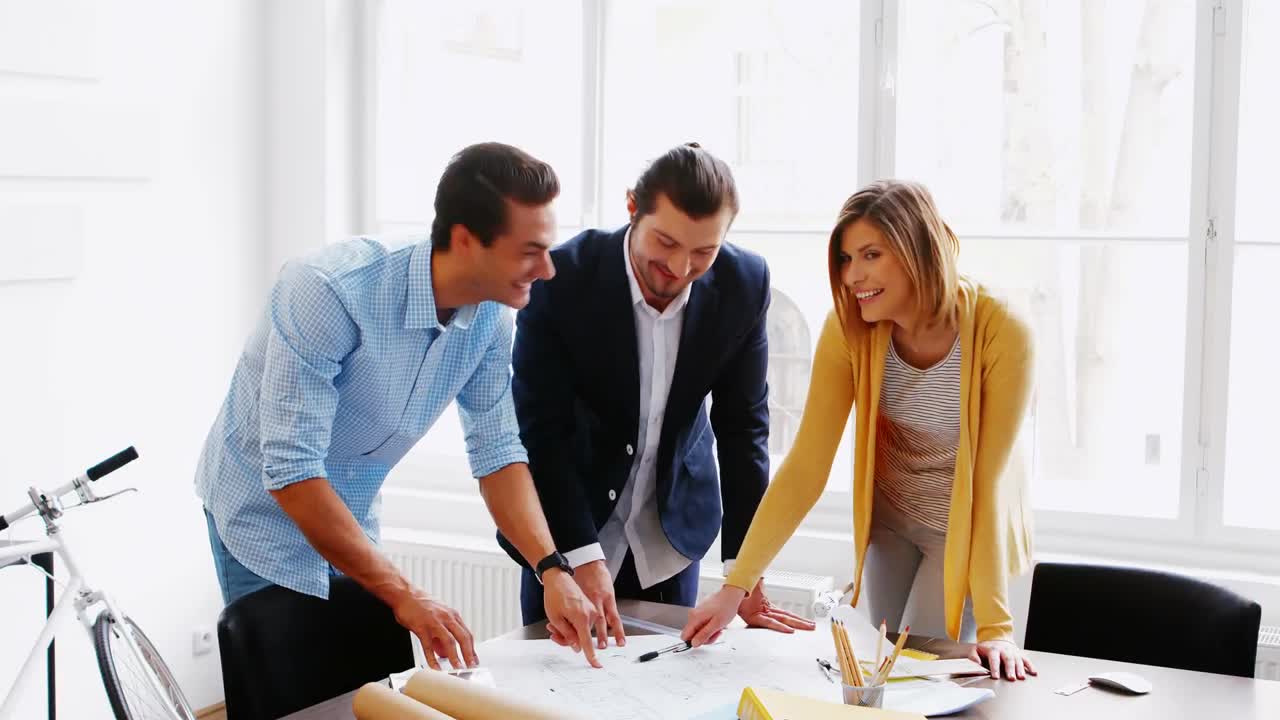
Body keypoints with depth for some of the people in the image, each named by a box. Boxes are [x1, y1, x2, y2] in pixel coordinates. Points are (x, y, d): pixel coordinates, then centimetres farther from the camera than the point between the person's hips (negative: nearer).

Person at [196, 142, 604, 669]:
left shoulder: (489, 316, -13)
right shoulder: (332, 290, -33)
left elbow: (496, 451, -4)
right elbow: (291, 470, -34)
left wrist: (554, 571, -18)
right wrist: (402, 595, -34)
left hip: (352, 513, 6)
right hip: (269, 506, -6)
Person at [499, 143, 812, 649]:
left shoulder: (744, 284, -14)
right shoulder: (562, 278, -23)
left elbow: (742, 425, -7)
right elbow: (542, 427, -20)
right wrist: (584, 559, -28)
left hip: (672, 533, 3)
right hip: (565, 528, -2)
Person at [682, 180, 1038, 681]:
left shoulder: (1002, 334, -29)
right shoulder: (849, 327, -20)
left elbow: (991, 478, -26)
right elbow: (806, 466, -22)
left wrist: (994, 624, -29)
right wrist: (737, 585, -29)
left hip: (967, 528, -3)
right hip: (888, 520, 4)